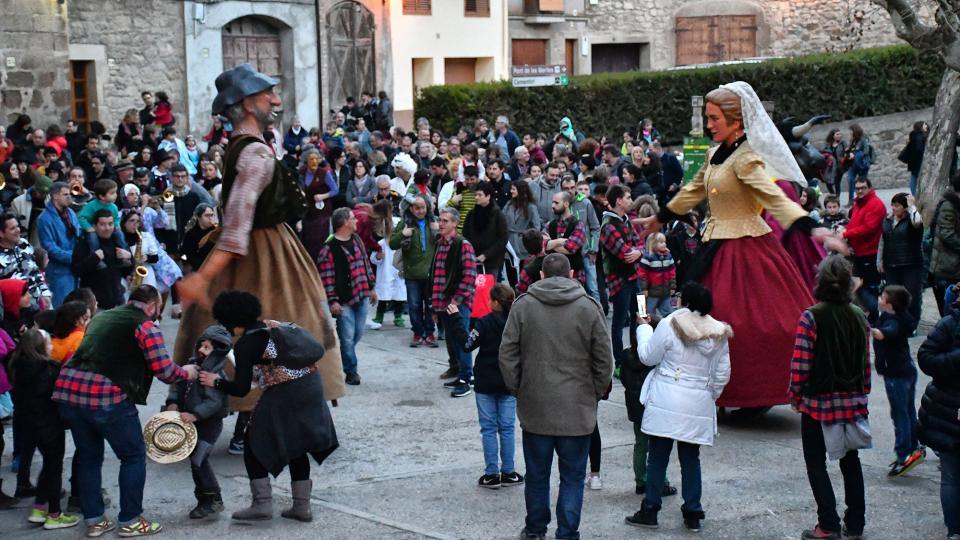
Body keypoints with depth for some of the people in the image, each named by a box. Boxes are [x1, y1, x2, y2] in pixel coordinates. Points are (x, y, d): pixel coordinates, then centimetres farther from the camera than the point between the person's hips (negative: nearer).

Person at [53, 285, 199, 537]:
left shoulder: (101, 317, 23)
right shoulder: (146, 326, 2)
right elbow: (164, 370, -4)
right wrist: (185, 373, 15)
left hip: (67, 389, 7)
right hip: (106, 397, -6)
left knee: (88, 456, 20)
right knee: (134, 455, 10)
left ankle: (93, 520, 23)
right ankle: (130, 521, 13)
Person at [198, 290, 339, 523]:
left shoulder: (245, 345, -6)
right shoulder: (274, 325, 14)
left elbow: (241, 389, -6)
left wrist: (216, 382, 10)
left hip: (284, 395, -7)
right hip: (311, 385, 7)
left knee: (254, 443, 9)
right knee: (297, 445, 19)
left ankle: (262, 504, 5)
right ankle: (302, 506, 19)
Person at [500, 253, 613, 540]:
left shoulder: (523, 305, -2)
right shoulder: (589, 308, -4)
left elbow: (507, 355, -2)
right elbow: (604, 360, -3)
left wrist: (517, 389, 10)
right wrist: (596, 394, 10)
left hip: (535, 408, 1)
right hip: (578, 409, -1)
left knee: (537, 474, 14)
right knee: (572, 477, 7)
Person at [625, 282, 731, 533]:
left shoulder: (669, 324, -10)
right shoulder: (718, 333, 4)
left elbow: (648, 357, -1)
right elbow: (722, 374, 8)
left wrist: (643, 328, 12)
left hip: (666, 402, -4)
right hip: (698, 406, 4)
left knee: (658, 457, 4)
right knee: (691, 459, 10)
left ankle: (650, 511, 8)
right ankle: (693, 514, 12)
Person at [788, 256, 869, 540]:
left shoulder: (811, 317, -15)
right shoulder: (859, 317, 0)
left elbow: (800, 364, -15)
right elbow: (866, 362, 6)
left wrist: (795, 396, -1)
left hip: (818, 402, -5)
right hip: (853, 401, 5)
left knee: (816, 463, 7)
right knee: (851, 461, 16)